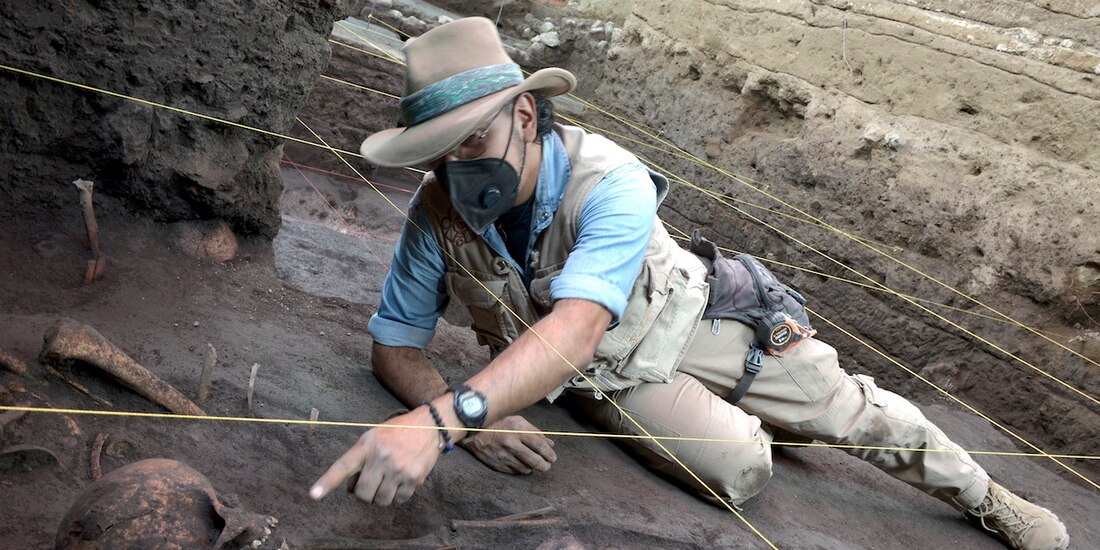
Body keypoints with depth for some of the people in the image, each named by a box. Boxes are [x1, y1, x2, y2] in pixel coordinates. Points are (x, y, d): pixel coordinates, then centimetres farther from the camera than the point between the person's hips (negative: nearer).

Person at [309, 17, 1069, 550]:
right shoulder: (437, 215, -24)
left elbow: (576, 326, -52)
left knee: (850, 407, 0)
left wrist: (438, 420, -67)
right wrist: (473, 422, -37)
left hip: (687, 314, -1)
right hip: (607, 373, 2)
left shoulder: (610, 185, -37)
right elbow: (396, 346, -15)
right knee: (738, 469, -19)